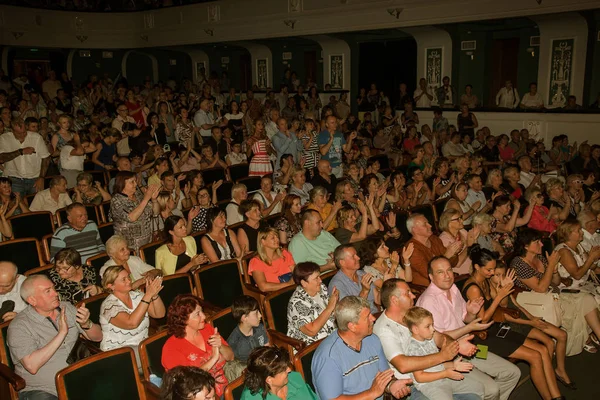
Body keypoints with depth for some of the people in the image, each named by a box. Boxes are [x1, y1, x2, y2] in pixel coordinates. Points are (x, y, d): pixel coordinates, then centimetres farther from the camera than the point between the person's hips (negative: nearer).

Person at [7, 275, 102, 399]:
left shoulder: (67, 307, 6)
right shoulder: (19, 326, -8)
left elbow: (97, 337, 9)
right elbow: (32, 366, -21)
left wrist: (87, 324, -12)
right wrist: (62, 333, -20)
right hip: (40, 389, -3)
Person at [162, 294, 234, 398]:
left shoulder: (207, 328, 6)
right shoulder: (171, 348, -10)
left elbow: (230, 357, 9)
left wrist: (220, 347, -12)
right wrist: (213, 358, -20)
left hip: (226, 388, 6)